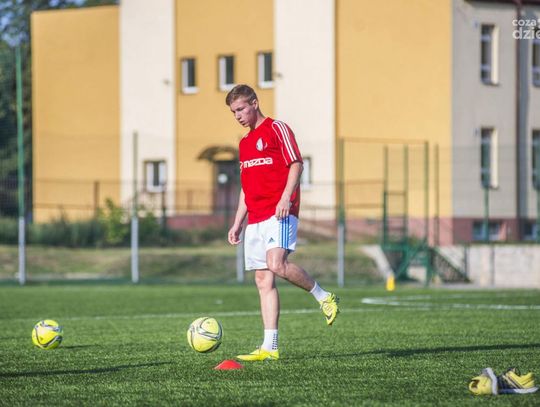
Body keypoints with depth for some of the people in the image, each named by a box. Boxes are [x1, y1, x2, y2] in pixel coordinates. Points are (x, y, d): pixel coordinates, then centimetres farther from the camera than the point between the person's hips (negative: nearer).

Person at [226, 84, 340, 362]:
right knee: (263, 280, 0)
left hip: (279, 213, -8)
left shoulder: (276, 128, 1)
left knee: (276, 265, -27)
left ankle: (323, 297, -4)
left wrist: (285, 197, -20)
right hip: (255, 218, 8)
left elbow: (296, 164, -7)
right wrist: (237, 223, 21)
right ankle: (269, 348, -3)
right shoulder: (244, 143, 23)